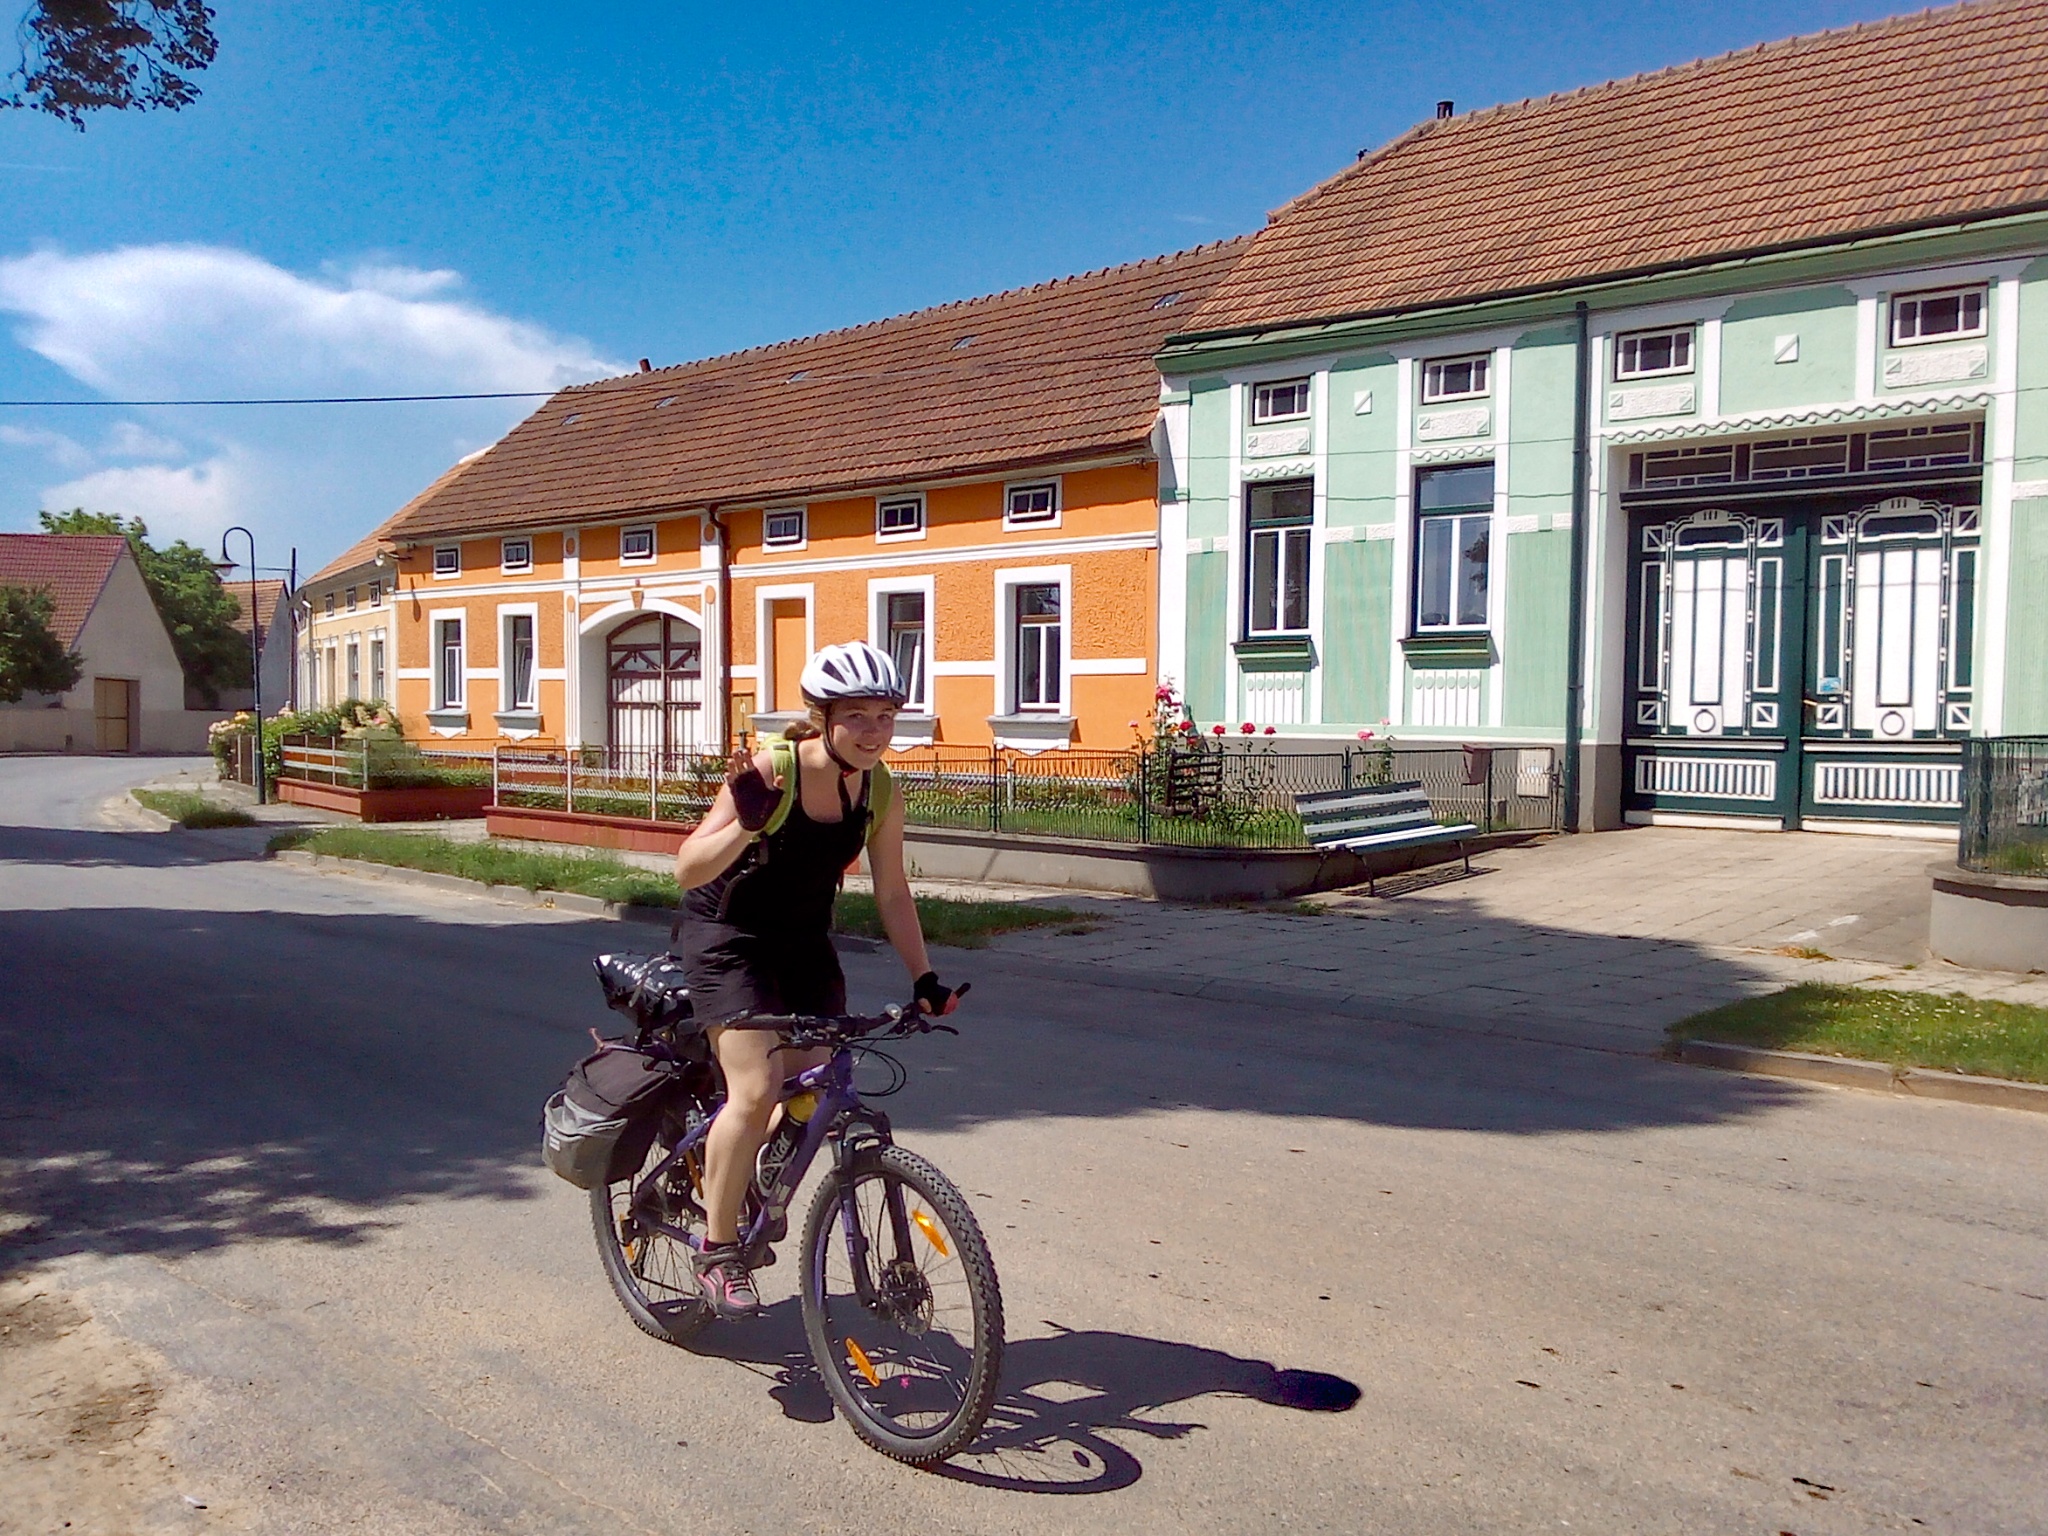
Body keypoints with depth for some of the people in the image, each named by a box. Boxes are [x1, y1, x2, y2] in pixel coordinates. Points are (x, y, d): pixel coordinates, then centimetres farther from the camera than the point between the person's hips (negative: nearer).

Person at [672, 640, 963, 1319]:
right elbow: (687, 870, -28)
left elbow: (891, 891, 0)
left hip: (805, 941, 6)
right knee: (756, 1090, -18)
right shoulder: (770, 772, -25)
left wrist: (924, 977, -2)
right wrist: (747, 824, -44)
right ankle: (717, 1250, 2)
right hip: (729, 937, -5)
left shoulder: (881, 791, -10)